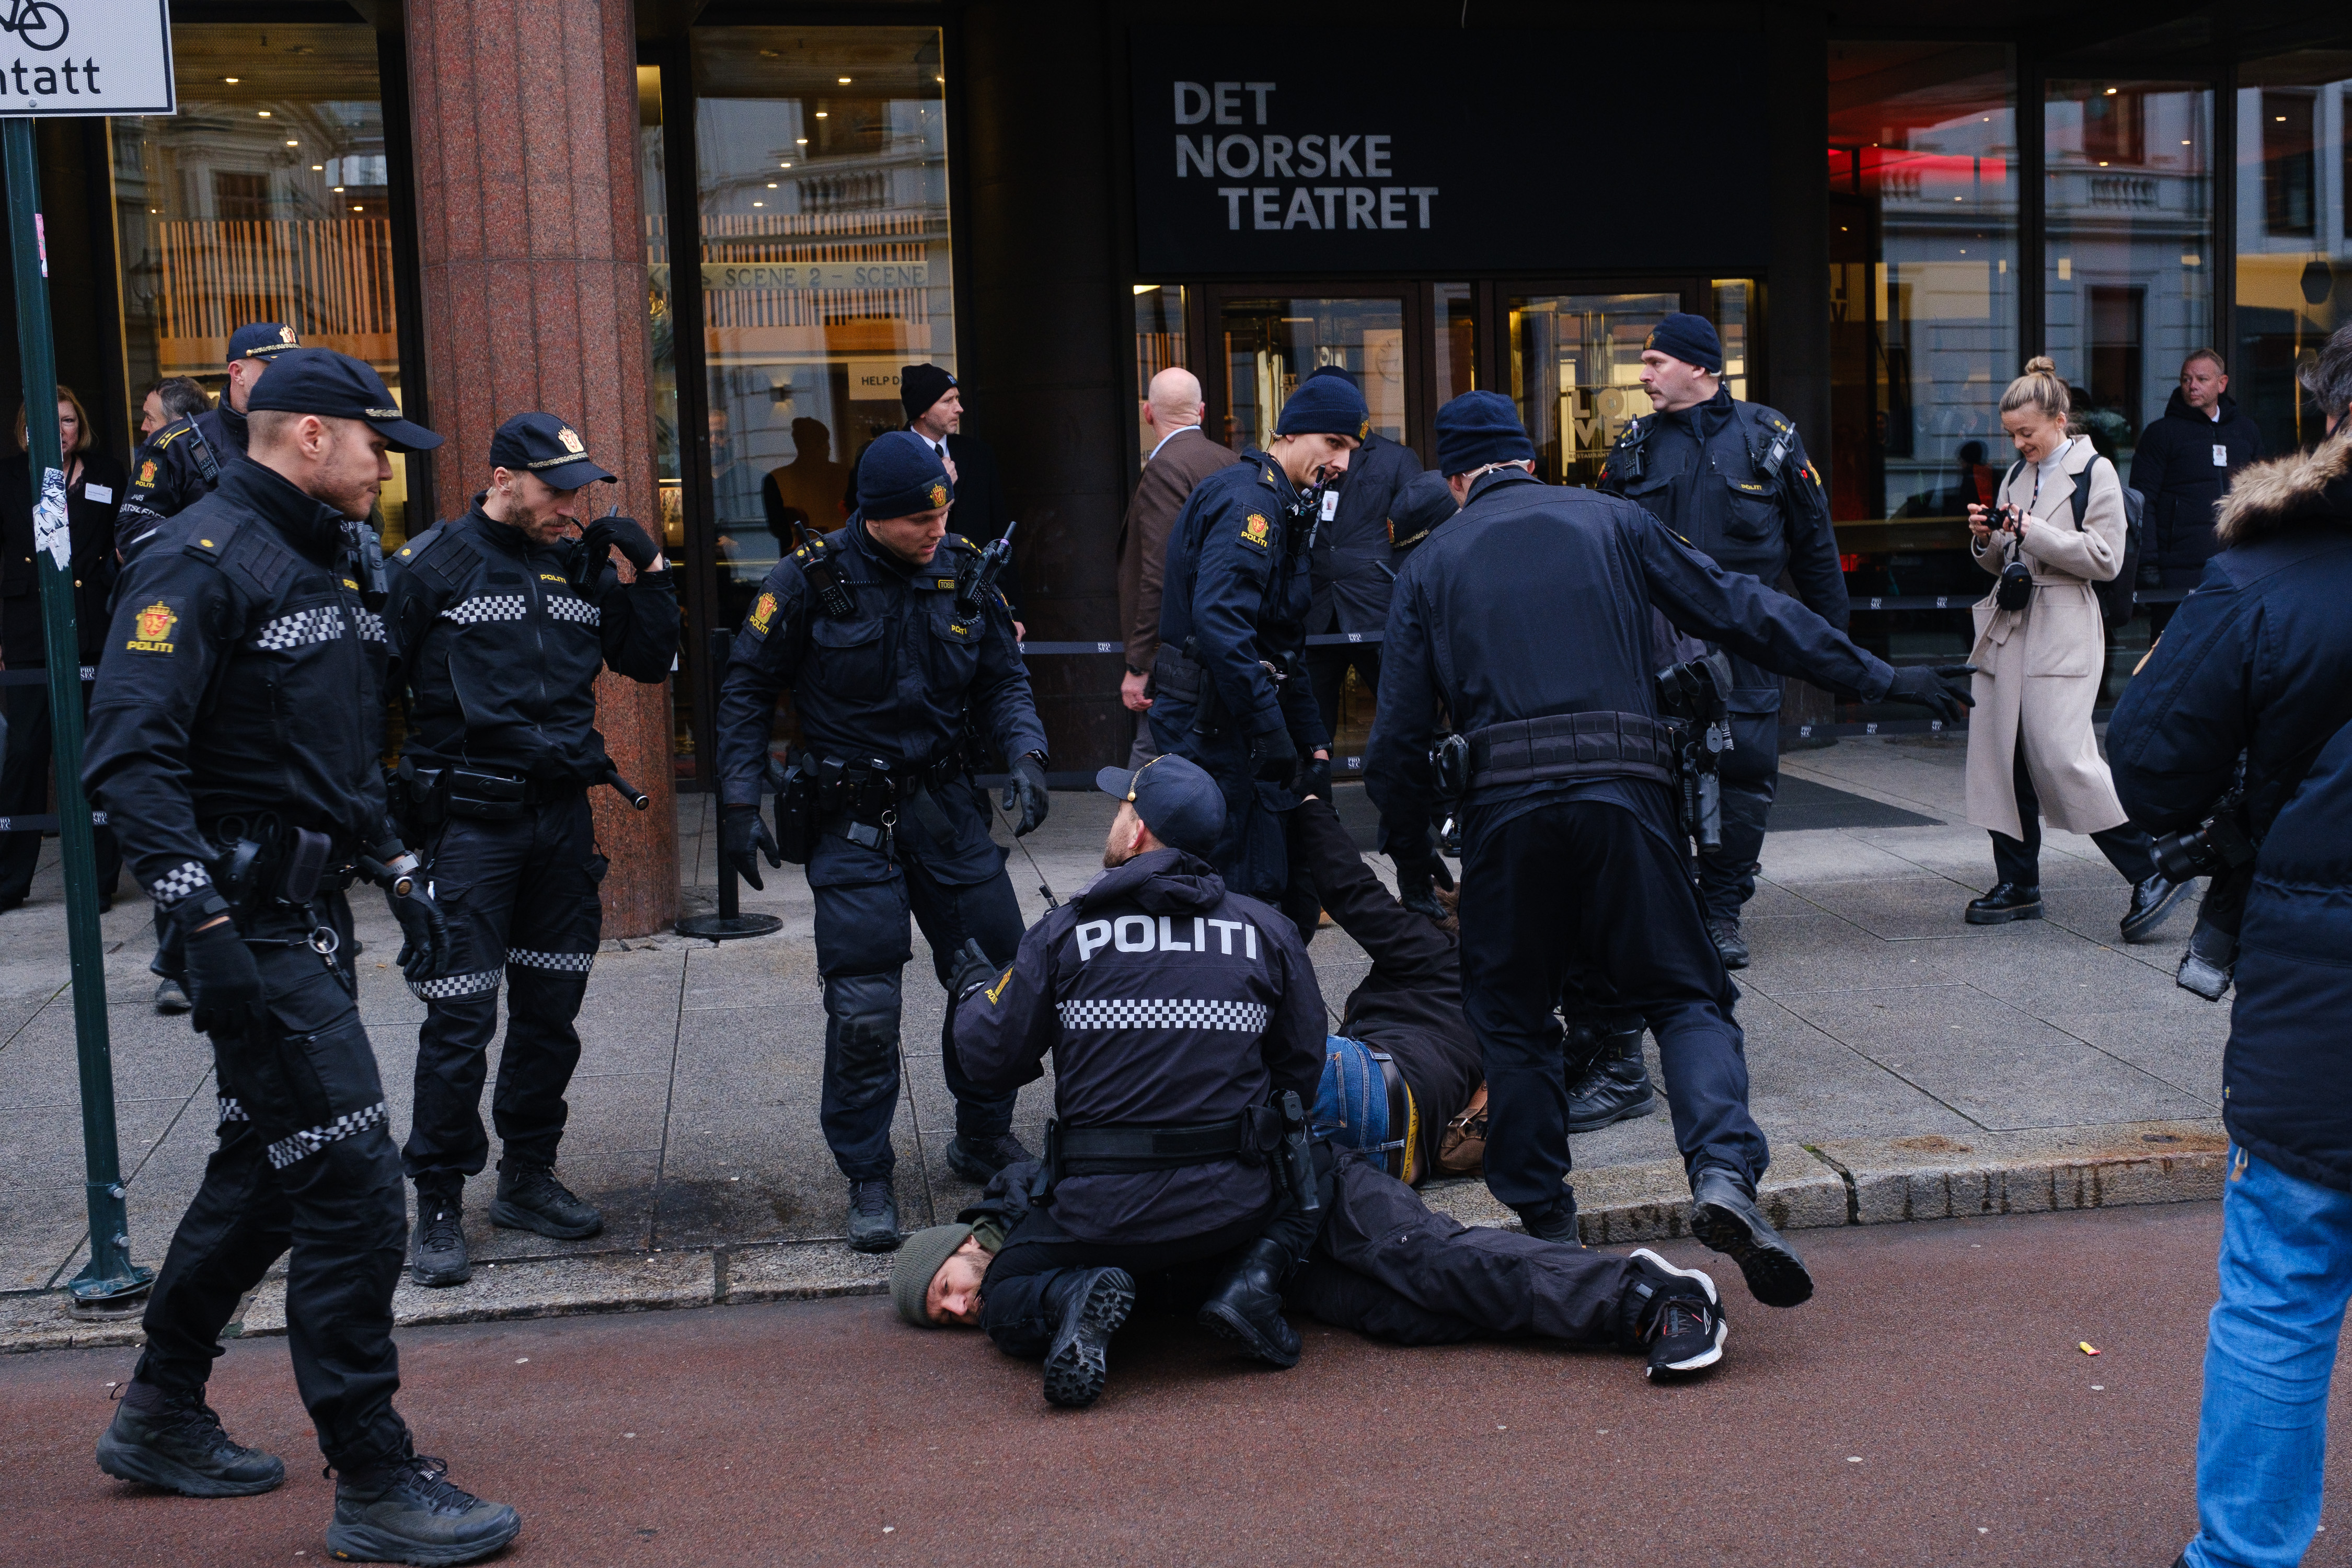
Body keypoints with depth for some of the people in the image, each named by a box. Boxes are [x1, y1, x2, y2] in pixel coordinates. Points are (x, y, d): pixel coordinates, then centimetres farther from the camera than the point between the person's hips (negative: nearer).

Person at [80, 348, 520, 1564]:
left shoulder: (315, 564, 17)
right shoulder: (201, 564, -14)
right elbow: (131, 756, -24)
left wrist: (396, 870, 21)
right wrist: (206, 927, -29)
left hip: (310, 913, 10)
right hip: (253, 926, -10)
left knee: (266, 1166, 19)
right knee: (350, 1184, -9)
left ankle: (161, 1418, 36)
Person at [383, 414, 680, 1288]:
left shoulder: (580, 566, 10)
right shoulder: (434, 564, -6)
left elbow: (650, 663, 14)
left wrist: (647, 571, 1)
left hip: (562, 816, 5)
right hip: (470, 822, -5)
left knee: (551, 1010, 11)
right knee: (460, 1019, -4)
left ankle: (527, 1179, 26)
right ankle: (439, 1206, 7)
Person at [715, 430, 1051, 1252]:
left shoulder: (963, 572, 0)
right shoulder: (811, 579, -10)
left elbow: (1003, 680, 10)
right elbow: (747, 689, -2)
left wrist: (1025, 754, -8)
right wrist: (740, 802, -6)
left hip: (944, 805, 4)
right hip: (852, 817, -4)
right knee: (863, 1006, -7)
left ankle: (985, 1139, 29)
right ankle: (867, 1178, 9)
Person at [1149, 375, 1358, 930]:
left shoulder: (1281, 507, 20)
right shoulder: (1248, 499, -14)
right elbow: (1219, 623, -28)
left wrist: (1313, 739, 16)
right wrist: (1273, 737, -25)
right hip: (1215, 727, -10)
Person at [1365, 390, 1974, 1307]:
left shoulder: (1431, 564, 14)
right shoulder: (1610, 522, 15)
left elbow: (1402, 730, 10)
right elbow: (1739, 610, 12)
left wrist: (1410, 851, 22)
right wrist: (1877, 678, 18)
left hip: (1504, 804, 0)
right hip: (1624, 789, 0)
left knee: (1514, 1022, 14)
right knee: (1684, 996, 7)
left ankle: (1544, 1224, 18)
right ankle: (1724, 1171, -17)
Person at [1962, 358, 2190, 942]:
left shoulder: (2095, 472, -4)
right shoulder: (2018, 475, 17)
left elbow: (2106, 559, -12)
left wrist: (2032, 531, -16)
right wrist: (1987, 538, 1)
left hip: (2062, 634, -7)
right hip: (2008, 629, 8)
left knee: (2062, 758, -15)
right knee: (1998, 755, 5)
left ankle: (2156, 874, -6)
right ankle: (2018, 884, 15)